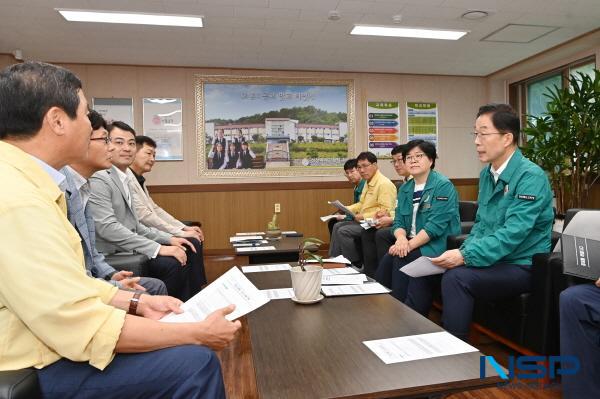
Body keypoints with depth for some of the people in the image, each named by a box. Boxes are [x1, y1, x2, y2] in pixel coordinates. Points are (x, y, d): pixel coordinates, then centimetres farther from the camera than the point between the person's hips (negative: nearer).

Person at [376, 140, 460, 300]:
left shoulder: (443, 186, -9)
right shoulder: (405, 189, 13)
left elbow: (436, 225, -18)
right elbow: (399, 221, 9)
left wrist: (409, 244, -22)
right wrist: (401, 238, -14)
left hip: (437, 245, -5)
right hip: (410, 244, 5)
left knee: (401, 259, -27)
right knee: (387, 260, -22)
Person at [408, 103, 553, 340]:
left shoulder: (531, 177, -18)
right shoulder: (486, 174, 7)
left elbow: (512, 234, -27)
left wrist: (466, 256, -30)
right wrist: (463, 252, -4)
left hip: (520, 266, -8)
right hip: (488, 259, 8)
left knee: (456, 277, -30)